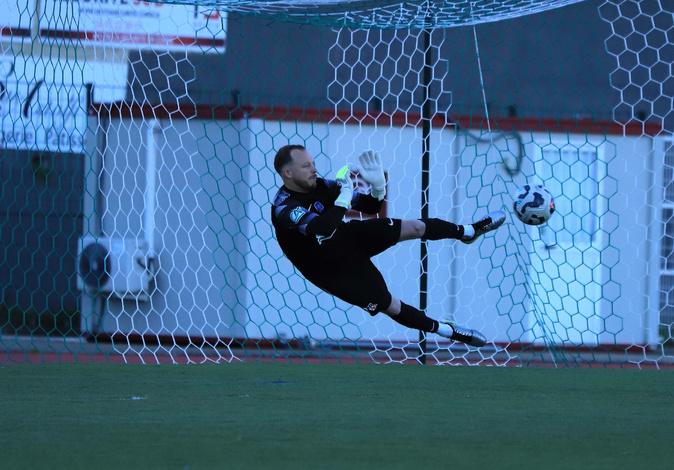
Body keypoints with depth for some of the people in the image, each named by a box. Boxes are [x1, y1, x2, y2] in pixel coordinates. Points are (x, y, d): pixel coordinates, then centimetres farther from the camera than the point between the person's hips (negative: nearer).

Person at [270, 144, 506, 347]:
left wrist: (378, 185, -24)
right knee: (391, 306, -2)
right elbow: (322, 229, -48)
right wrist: (345, 195, -36)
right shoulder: (284, 207, -32)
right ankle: (448, 331, 17)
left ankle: (469, 231, 31)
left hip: (350, 237, 6)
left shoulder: (319, 185, -10)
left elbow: (371, 206, -2)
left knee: (415, 227, 4)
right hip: (336, 271, -6)